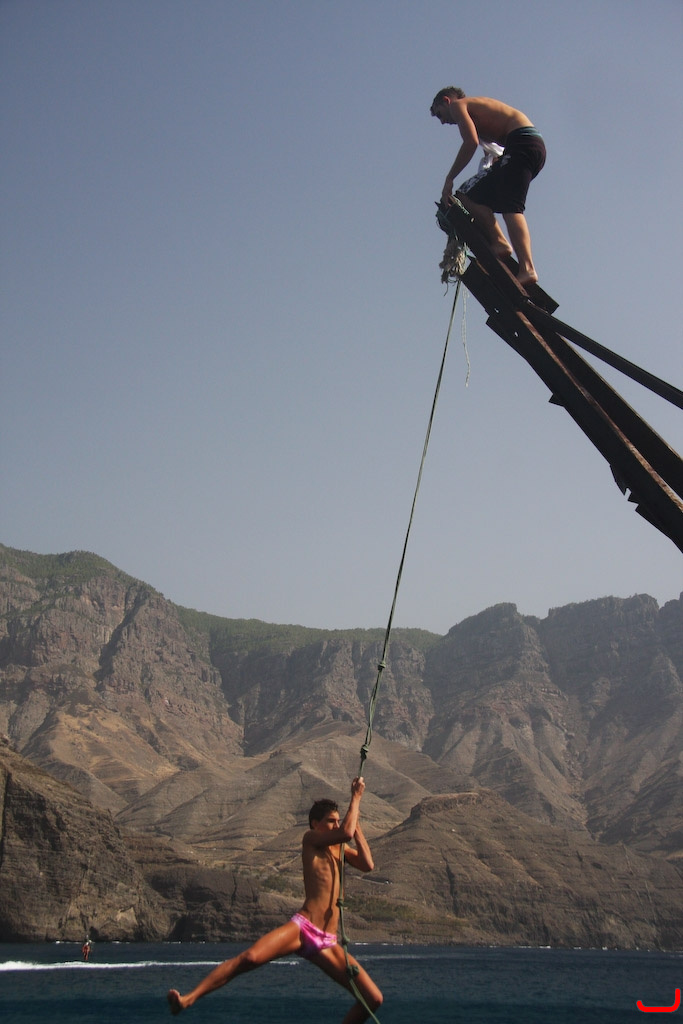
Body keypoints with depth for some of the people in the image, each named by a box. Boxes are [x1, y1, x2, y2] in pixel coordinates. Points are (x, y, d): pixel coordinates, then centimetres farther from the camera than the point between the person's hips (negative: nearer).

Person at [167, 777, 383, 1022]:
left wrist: (356, 824, 7)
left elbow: (367, 864, 6)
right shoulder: (310, 839, 6)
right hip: (301, 926, -6)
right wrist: (356, 797, 0)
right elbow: (346, 833, -11)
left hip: (327, 944, 6)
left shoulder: (339, 848, 23)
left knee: (373, 999, -3)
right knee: (250, 957, -32)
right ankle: (189, 998, -31)